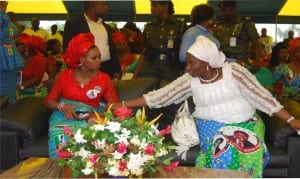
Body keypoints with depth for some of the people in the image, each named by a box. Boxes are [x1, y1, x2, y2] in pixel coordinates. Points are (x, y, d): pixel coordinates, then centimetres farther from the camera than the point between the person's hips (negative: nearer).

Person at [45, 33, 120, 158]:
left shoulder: (104, 78, 4)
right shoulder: (65, 75, 5)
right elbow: (49, 101, 9)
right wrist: (63, 107, -13)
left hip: (88, 120, 0)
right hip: (64, 117, 1)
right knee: (61, 145, -33)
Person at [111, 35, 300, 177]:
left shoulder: (233, 71, -7)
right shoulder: (189, 81, -1)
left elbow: (261, 96, -5)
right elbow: (159, 96, -1)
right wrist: (123, 105, -5)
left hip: (244, 126, -1)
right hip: (212, 129, 1)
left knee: (241, 156, -28)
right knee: (222, 152, -27)